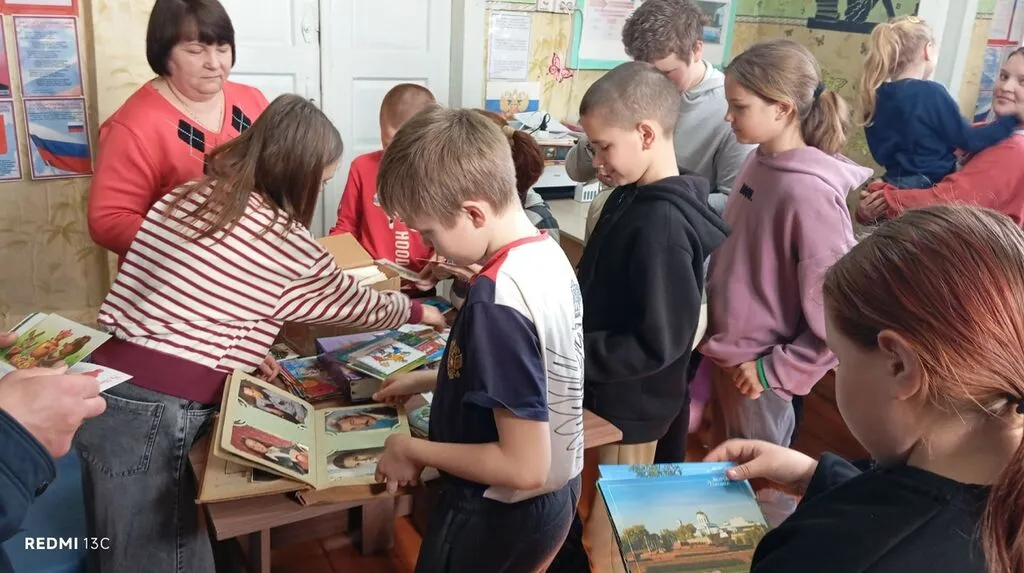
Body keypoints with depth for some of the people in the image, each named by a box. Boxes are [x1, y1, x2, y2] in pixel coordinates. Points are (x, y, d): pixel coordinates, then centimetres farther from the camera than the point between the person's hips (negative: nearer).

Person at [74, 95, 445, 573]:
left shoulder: (182, 198, 11)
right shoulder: (285, 243, -9)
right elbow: (355, 306, 7)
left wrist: (249, 352, 17)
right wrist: (421, 312, 24)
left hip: (104, 387, 8)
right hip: (151, 414, -8)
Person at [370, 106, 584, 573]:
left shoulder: (496, 301, -31)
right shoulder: (550, 254, -4)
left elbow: (523, 466, -29)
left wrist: (414, 451, -17)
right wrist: (430, 379, 12)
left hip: (500, 515, -8)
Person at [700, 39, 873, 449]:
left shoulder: (808, 192, -26)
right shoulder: (759, 163, -2)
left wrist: (775, 371, -15)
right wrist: (718, 345, 14)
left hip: (756, 370, -7)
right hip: (725, 354, 7)